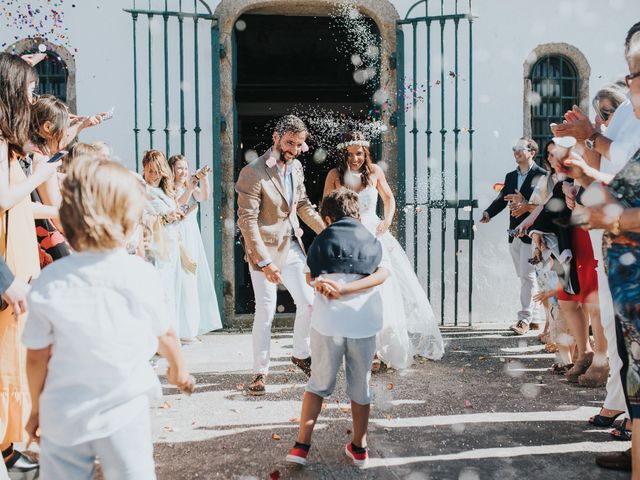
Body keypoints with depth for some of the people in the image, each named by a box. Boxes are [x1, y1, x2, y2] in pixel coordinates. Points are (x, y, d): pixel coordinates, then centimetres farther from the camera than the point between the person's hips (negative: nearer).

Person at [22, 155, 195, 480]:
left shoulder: (48, 282, -9)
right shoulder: (140, 275, -11)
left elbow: (37, 357, -2)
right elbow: (165, 335, 3)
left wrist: (37, 408, 16)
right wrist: (178, 369, 24)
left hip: (62, 416, 2)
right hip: (123, 414, -2)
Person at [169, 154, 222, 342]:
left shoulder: (192, 187, 12)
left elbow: (205, 196, -7)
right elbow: (175, 207, -21)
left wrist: (204, 180, -23)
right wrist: (189, 189, -30)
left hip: (193, 236, 7)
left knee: (195, 279, 10)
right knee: (182, 281, -5)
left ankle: (192, 325, 21)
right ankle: (183, 330, 3)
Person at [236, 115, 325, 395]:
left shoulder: (296, 168, 5)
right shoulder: (253, 173, -18)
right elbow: (247, 220, -20)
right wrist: (264, 262, -24)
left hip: (292, 248, 7)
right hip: (264, 251, -7)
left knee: (308, 302, 10)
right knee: (265, 312, 0)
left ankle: (301, 354, 33)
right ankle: (260, 372, 16)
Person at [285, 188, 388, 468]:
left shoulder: (322, 241, 8)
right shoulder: (373, 241, 10)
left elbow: (311, 278, -2)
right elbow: (383, 273, -8)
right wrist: (345, 290, -14)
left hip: (328, 321, -1)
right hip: (363, 322, 1)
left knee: (319, 382, 15)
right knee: (360, 386, 15)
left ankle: (301, 445, 12)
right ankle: (359, 448, 27)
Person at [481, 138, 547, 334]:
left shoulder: (541, 175, -6)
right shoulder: (510, 176, 15)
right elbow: (502, 199, 6)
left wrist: (526, 206, -28)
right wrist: (488, 213, -11)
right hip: (514, 234, 7)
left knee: (527, 276, -7)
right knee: (524, 277, 13)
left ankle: (524, 319, -3)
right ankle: (532, 316, 23)